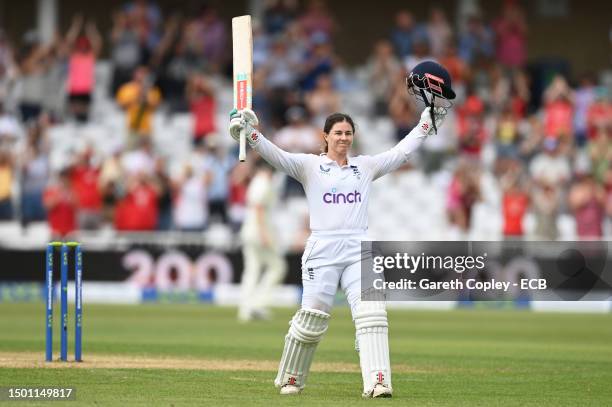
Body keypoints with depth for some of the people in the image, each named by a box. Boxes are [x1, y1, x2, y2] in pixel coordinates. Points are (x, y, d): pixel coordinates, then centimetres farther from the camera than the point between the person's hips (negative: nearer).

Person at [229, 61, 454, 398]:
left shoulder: (366, 167, 16)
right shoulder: (310, 166, 7)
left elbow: (401, 153, 15)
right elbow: (277, 156, -7)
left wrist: (429, 119, 10)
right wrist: (250, 134, -23)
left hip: (359, 251, 3)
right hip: (322, 250, -2)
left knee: (371, 314, -14)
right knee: (312, 318, -4)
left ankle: (377, 382, -21)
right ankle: (289, 379, 15)